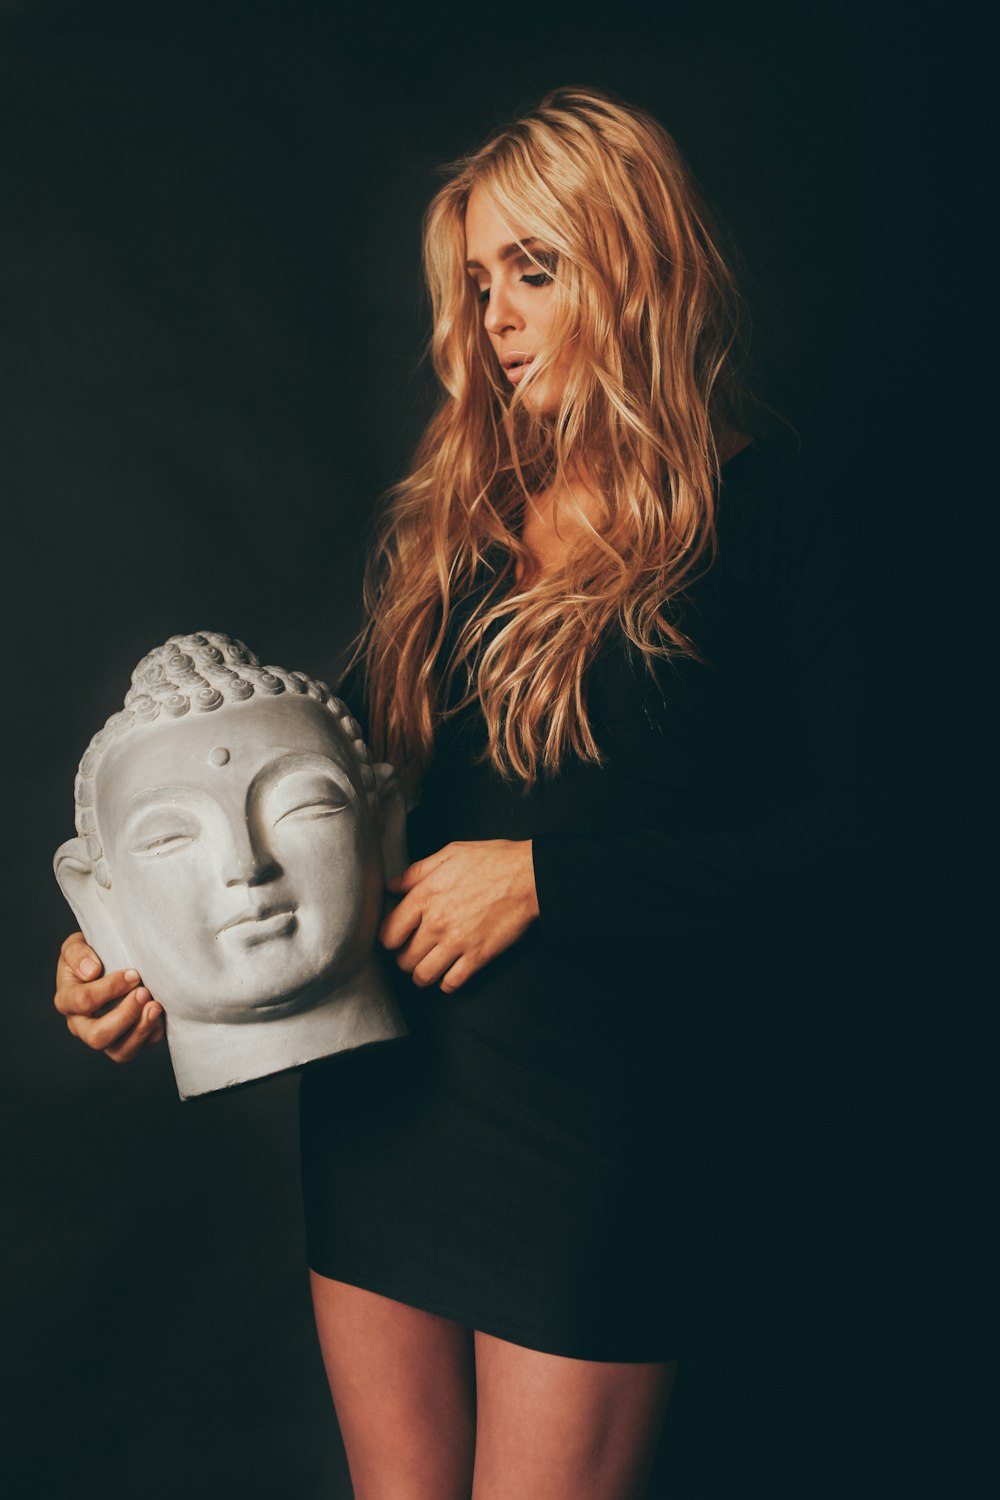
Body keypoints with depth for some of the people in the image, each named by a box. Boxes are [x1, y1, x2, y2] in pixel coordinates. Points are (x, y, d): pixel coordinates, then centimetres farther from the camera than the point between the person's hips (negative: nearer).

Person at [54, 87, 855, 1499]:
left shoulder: (757, 516, -5)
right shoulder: (453, 502, 10)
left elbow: (808, 831, -7)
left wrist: (542, 874, -13)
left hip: (595, 1096, -5)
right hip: (382, 1066, 5)